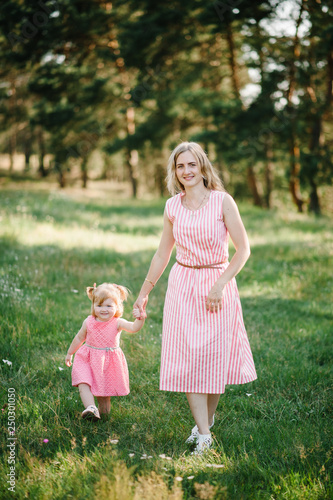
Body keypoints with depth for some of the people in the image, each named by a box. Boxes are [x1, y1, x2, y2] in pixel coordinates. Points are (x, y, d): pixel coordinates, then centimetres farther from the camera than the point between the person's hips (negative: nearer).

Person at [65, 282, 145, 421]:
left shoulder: (117, 323, -12)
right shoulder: (89, 322, -5)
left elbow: (134, 328, -29)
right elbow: (79, 338, 11)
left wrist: (140, 318, -50)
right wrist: (70, 353, 21)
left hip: (109, 362, -1)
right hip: (88, 360, 1)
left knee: (104, 387, 10)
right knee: (83, 384, -19)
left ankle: (103, 408, 34)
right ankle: (91, 408, -29)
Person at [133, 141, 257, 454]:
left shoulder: (222, 201, -7)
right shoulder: (173, 206, 4)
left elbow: (243, 250, -8)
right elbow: (162, 254, 14)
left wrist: (219, 285, -16)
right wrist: (144, 292, 16)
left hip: (218, 283, -2)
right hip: (183, 286, 3)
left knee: (215, 356, 3)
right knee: (187, 357, -5)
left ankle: (208, 418, 29)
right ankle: (203, 435, 0)